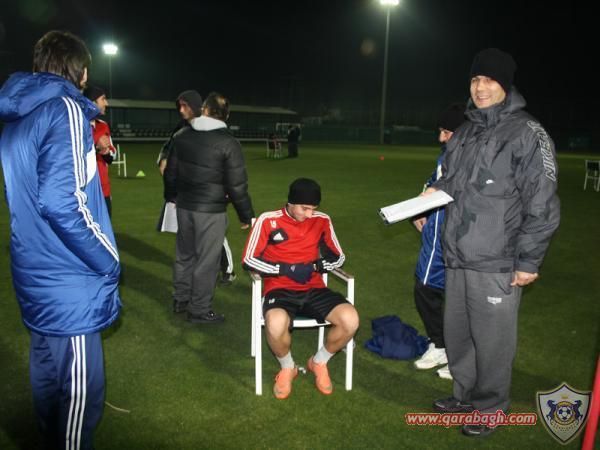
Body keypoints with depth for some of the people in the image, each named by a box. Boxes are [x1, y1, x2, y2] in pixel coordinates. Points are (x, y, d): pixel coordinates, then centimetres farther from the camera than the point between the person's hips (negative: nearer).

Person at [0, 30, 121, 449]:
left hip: (35, 275, 9)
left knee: (47, 371, 23)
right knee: (80, 388, 3)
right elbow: (62, 203, -24)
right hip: (70, 283, -9)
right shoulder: (65, 110, -15)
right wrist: (110, 262, -15)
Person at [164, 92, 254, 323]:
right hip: (211, 211, -6)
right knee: (206, 261, 5)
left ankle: (181, 299, 36)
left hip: (184, 206, 6)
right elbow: (237, 186, -13)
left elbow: (170, 172, 14)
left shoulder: (181, 135, 4)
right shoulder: (228, 143, -14)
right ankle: (199, 310, 16)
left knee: (184, 254, 20)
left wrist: (171, 196, 31)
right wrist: (247, 216, -2)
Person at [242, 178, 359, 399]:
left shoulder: (322, 221, 8)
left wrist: (317, 266, -8)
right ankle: (287, 368, -1)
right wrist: (286, 269, -14)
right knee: (276, 324, -38)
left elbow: (339, 257, 14)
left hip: (314, 289, 3)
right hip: (280, 289, -3)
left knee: (350, 319, -25)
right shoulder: (268, 220, -1)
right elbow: (249, 260, -3)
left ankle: (319, 362, 8)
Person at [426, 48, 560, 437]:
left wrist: (529, 261, -14)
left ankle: (490, 408, 27)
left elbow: (543, 206, -13)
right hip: (457, 259, 7)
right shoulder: (464, 135, 13)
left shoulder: (527, 133, -10)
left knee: (492, 341, 5)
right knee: (457, 334, 18)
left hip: (498, 265, -7)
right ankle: (465, 395, 38)